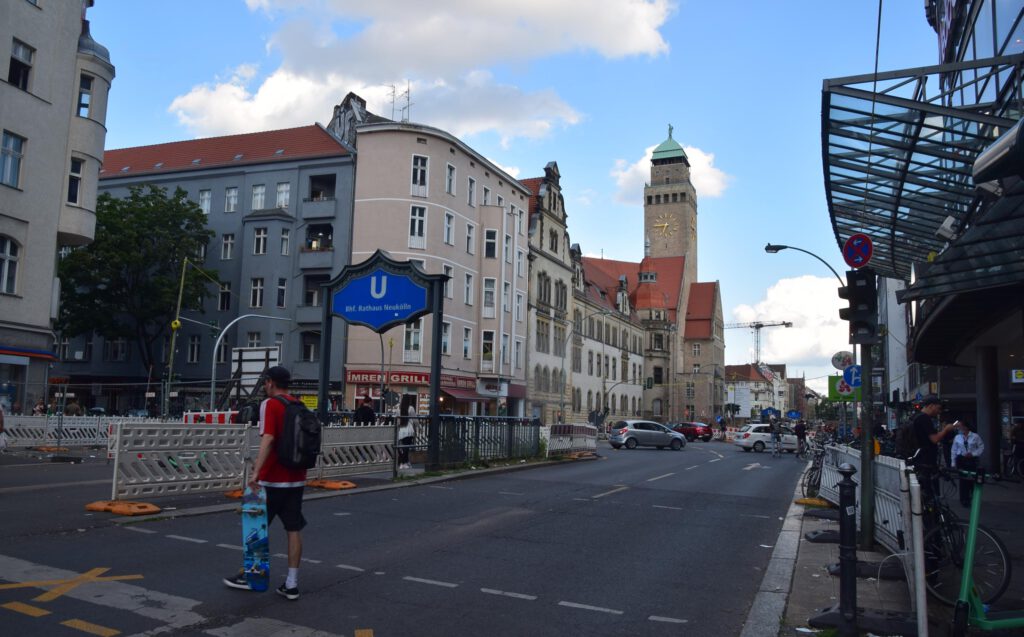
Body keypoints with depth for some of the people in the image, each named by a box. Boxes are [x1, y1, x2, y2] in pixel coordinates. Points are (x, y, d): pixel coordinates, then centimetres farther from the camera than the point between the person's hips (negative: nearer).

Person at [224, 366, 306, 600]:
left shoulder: (270, 405, -10)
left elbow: (268, 439, -24)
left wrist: (256, 471, -29)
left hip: (272, 479, -6)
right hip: (296, 478, 6)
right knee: (294, 530, 6)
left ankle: (249, 576, 23)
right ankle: (291, 584, 9)